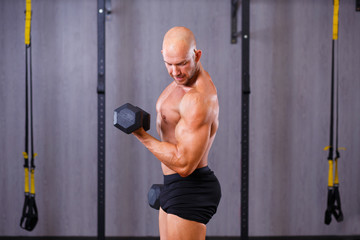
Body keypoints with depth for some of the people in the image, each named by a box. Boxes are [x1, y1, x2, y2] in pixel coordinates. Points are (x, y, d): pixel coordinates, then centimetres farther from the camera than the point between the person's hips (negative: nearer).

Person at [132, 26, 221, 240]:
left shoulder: (198, 98, -24)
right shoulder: (183, 81, 8)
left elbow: (184, 164, -28)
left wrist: (142, 136, -24)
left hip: (190, 190, -10)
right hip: (177, 187, 10)